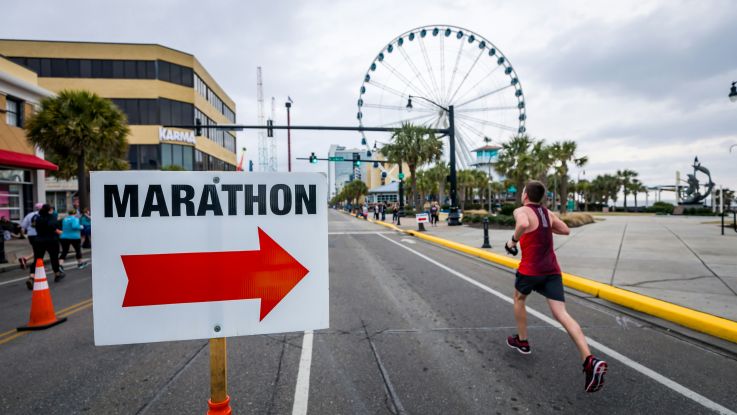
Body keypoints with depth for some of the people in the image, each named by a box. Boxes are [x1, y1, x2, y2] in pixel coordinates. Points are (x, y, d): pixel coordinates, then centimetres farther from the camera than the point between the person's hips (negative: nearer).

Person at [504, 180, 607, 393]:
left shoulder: (521, 211, -7)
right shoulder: (547, 213, 14)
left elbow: (523, 224, -31)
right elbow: (566, 230, 22)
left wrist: (513, 241, -16)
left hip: (530, 269, -5)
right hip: (552, 270, 5)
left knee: (519, 298, 24)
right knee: (561, 314, -3)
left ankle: (522, 341, 34)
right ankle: (590, 360, -19)